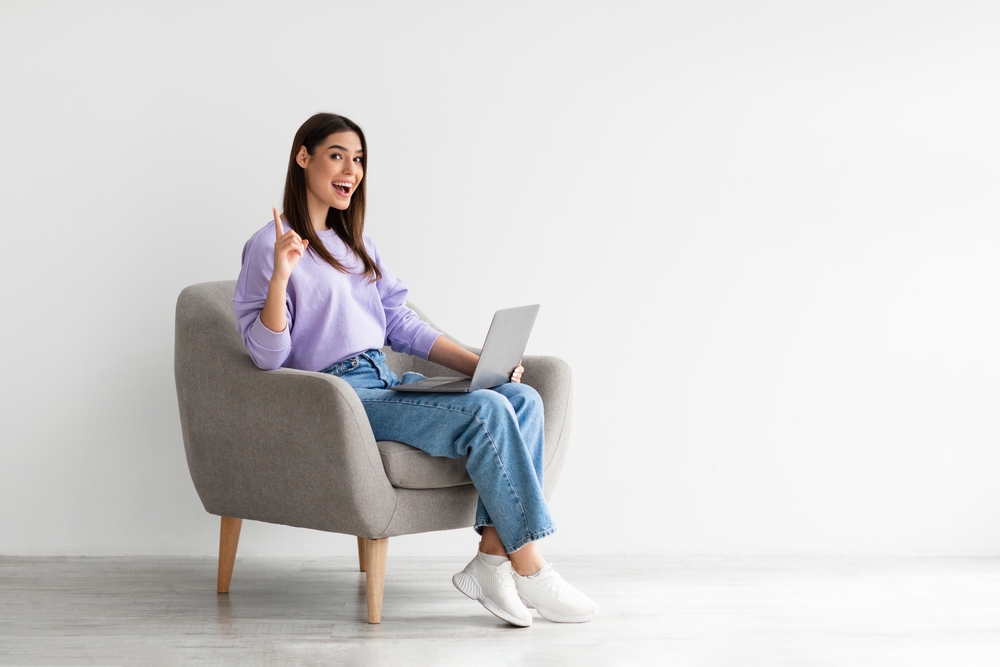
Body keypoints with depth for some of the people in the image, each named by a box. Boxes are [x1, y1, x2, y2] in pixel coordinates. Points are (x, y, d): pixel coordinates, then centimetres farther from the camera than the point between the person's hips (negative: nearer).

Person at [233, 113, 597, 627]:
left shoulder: (356, 245, 22)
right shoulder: (268, 246, -3)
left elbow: (401, 325, 19)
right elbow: (267, 355, -10)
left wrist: (478, 365, 8)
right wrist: (280, 275, -25)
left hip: (386, 385, 8)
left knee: (523, 399, -14)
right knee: (486, 411, -26)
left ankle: (492, 558, -19)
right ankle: (529, 569, -17)